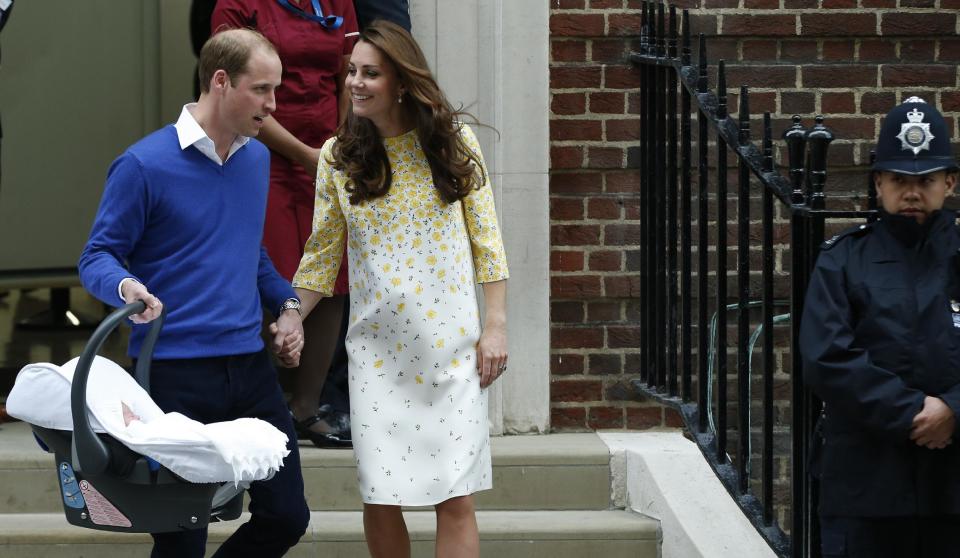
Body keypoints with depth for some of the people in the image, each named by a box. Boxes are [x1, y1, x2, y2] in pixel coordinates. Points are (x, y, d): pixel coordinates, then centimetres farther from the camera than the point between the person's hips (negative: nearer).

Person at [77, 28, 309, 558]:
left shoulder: (257, 158, 12)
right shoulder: (144, 165, -9)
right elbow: (98, 256, -5)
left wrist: (286, 305, 12)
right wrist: (127, 287, -27)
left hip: (249, 369, 6)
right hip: (175, 373, -6)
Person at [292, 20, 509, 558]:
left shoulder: (454, 142, -1)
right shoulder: (339, 157, 2)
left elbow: (486, 239, 2)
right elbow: (323, 253, 7)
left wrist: (496, 325, -3)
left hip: (452, 343, -1)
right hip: (378, 348, 1)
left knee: (455, 498, -4)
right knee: (381, 500, 0)